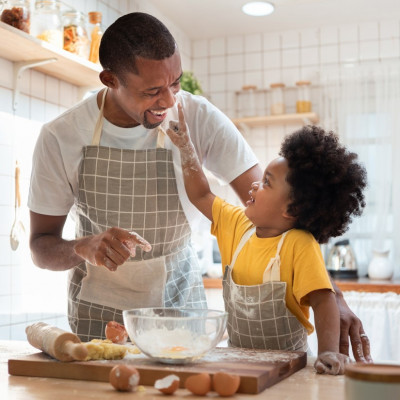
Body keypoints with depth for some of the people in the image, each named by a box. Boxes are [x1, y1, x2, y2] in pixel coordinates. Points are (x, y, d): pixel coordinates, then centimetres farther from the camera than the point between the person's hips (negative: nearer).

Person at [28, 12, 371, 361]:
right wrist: (84, 248, -31)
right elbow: (41, 246, -8)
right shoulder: (60, 138, -16)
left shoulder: (200, 118, -17)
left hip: (179, 302, 1)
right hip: (98, 312, 0)